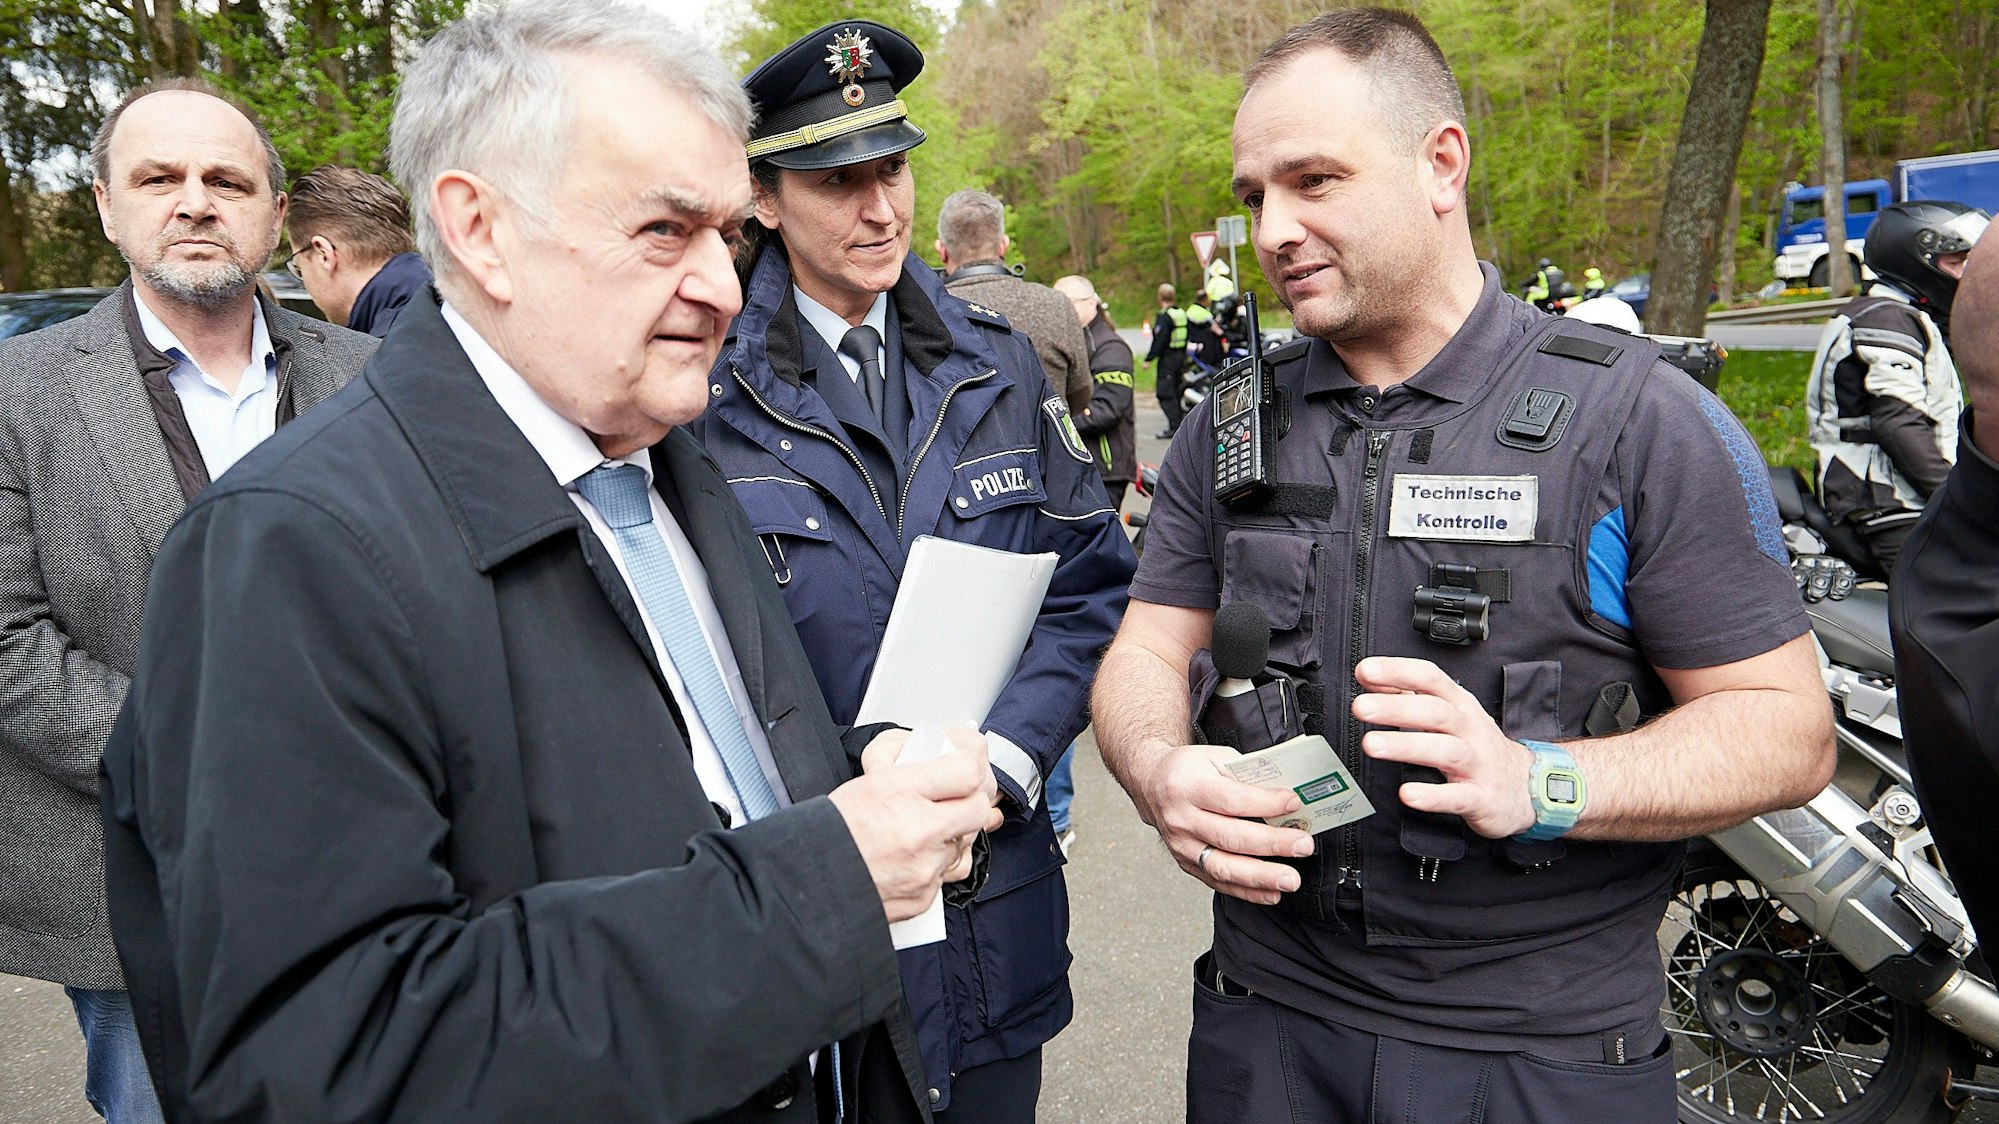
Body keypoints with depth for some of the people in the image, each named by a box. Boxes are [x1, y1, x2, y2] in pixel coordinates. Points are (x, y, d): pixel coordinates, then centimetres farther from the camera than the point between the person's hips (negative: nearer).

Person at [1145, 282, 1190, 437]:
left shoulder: (1164, 317, -16)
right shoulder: (1182, 314, 10)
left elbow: (1159, 341, -20)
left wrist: (1149, 358, -15)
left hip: (1167, 358, -9)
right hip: (1180, 355, 9)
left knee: (1165, 393, -6)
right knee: (1176, 391, 16)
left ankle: (1174, 427, -9)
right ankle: (1179, 424, 21)